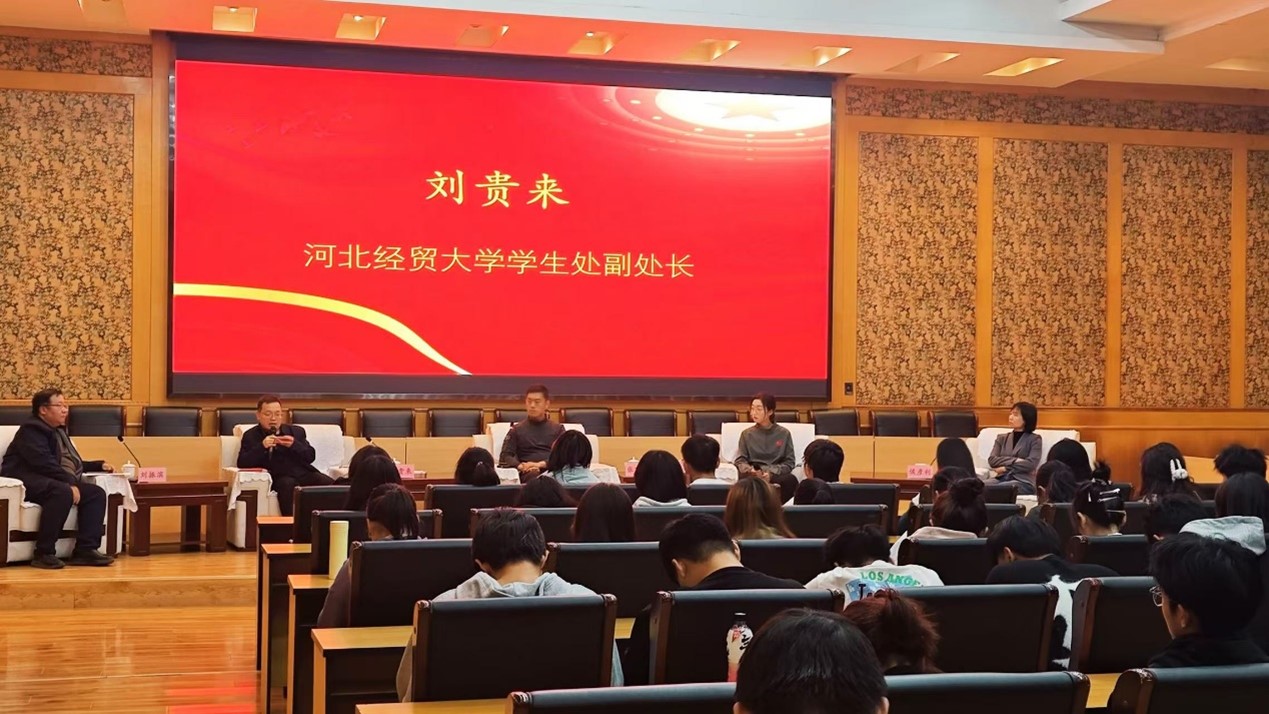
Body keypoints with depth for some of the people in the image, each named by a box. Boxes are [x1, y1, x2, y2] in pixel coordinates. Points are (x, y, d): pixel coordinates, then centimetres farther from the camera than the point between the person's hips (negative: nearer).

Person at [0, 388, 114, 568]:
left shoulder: (58, 431, 24)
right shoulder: (31, 430, -8)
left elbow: (71, 463, 34)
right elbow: (44, 464, -22)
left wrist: (99, 465, 24)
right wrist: (70, 484, -27)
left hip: (56, 481, 10)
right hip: (28, 481, -10)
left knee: (96, 493, -10)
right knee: (63, 492, -38)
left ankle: (85, 550, -18)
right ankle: (44, 554, -35)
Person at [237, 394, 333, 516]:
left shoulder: (296, 431, 19)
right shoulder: (251, 436, 12)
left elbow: (310, 457, 10)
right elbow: (242, 464, -1)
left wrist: (294, 445, -10)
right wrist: (262, 446, -16)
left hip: (304, 473, 2)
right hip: (279, 478, -2)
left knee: (331, 485, -26)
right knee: (287, 484, -38)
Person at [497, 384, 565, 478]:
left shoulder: (558, 429, 20)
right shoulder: (517, 429, 19)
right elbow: (505, 457, 8)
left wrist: (541, 464, -12)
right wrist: (520, 466, -14)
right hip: (529, 472, -1)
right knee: (533, 474, -40)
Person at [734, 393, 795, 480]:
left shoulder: (784, 434, 9)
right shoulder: (746, 434, 12)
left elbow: (789, 462, 4)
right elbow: (740, 460, 7)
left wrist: (772, 473, -14)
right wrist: (750, 470, -16)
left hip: (776, 475, 0)